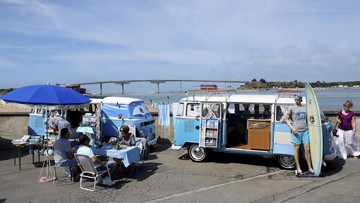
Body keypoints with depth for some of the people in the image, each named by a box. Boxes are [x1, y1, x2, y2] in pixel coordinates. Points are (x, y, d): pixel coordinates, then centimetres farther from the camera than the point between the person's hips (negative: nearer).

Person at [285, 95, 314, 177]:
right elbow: (286, 119, 2)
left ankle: (310, 168, 11)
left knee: (307, 149, 3)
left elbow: (308, 119, 23)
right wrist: (292, 128, -9)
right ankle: (298, 169, 9)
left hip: (305, 130, 3)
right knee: (296, 149, 1)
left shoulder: (305, 108, 13)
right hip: (296, 131, -3)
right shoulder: (291, 108, 3)